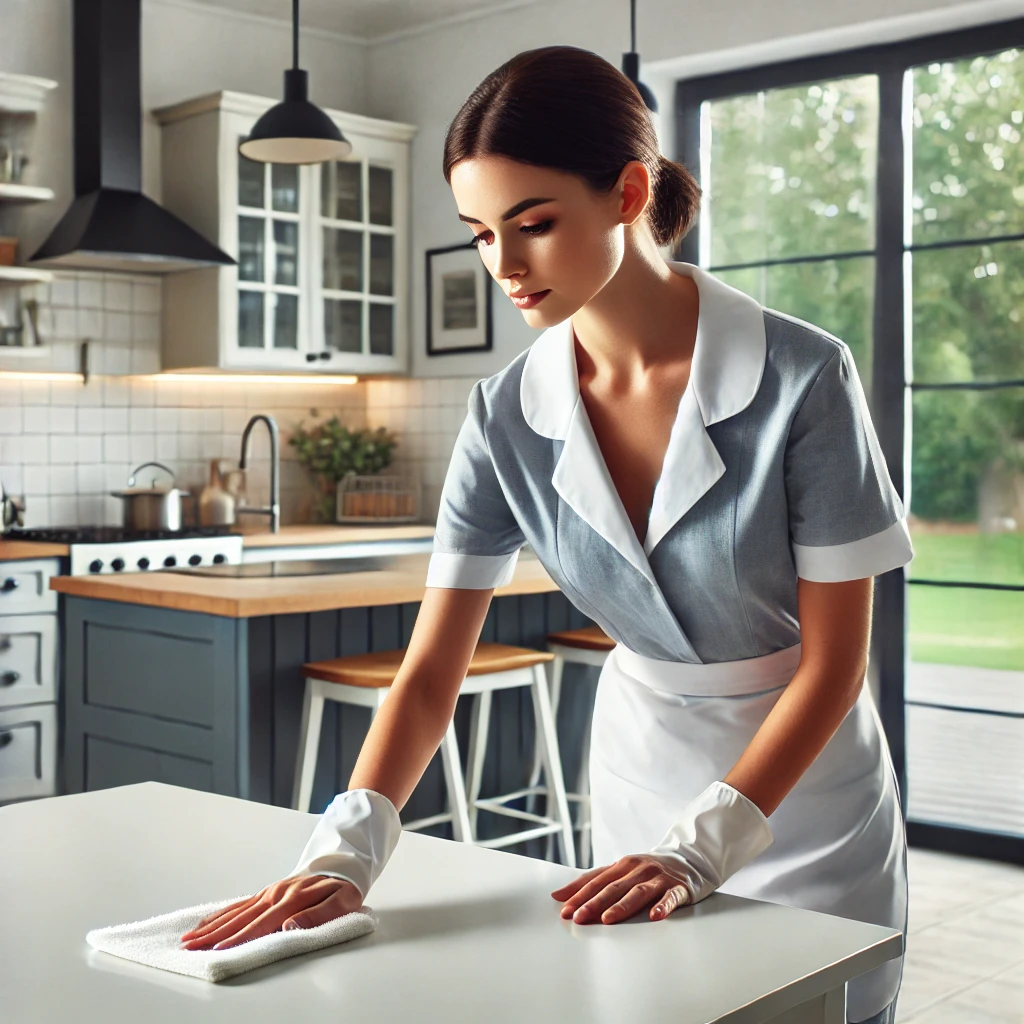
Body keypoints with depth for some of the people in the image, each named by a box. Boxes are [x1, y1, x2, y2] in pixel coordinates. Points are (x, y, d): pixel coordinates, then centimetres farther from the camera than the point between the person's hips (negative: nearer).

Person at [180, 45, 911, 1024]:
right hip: (640, 784, 3)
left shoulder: (802, 377, -22)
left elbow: (834, 659, -17)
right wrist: (341, 856, -27)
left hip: (804, 789, -3)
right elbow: (430, 672, -13)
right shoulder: (507, 417, -12)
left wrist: (698, 850, -24)